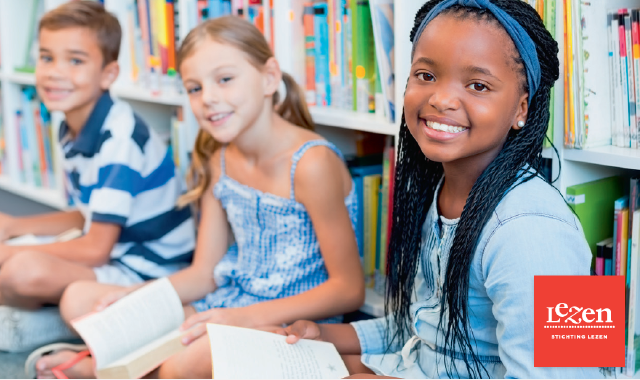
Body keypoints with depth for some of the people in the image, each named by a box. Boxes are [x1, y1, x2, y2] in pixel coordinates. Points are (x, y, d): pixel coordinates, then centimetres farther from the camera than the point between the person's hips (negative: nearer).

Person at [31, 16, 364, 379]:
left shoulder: (311, 163, -19)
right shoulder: (219, 161, 5)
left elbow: (349, 290, -17)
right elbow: (204, 273, 9)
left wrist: (250, 317, -25)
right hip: (231, 303, 7)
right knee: (79, 299, 4)